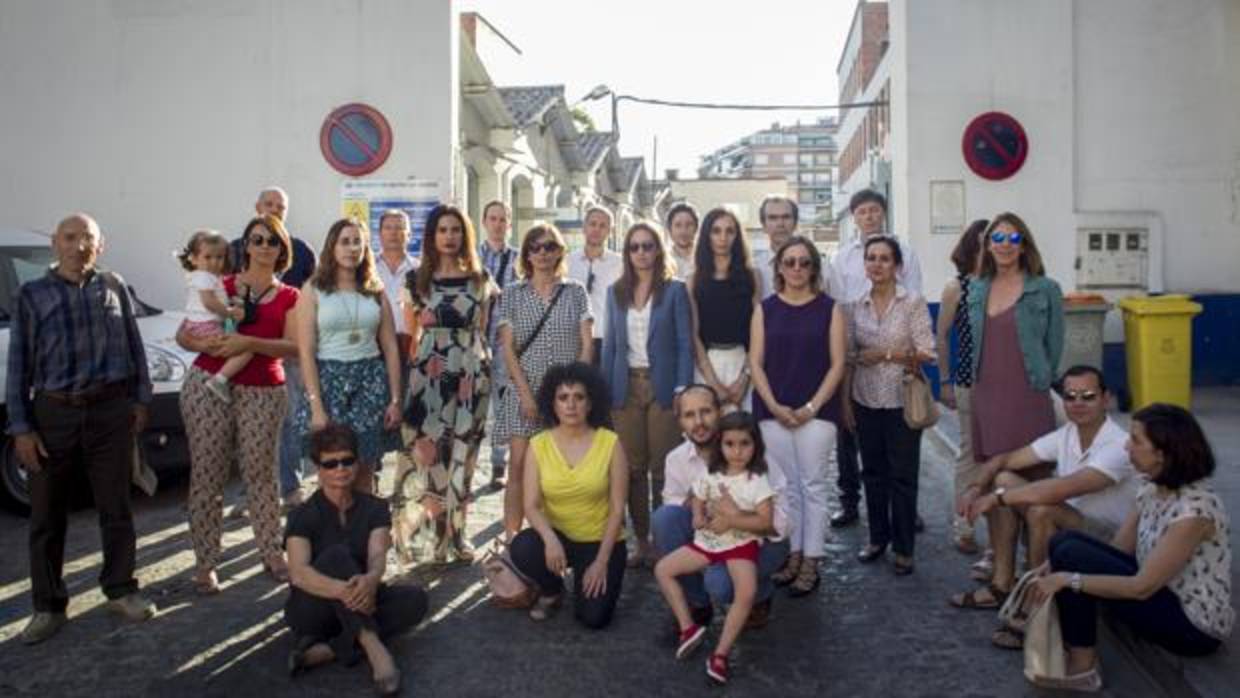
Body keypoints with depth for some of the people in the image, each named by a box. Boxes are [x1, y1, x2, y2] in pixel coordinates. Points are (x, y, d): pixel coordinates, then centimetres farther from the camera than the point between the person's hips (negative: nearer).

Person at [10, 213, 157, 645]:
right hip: (53, 413, 0)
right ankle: (48, 606, 20)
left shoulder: (114, 287, 6)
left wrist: (141, 399, 5)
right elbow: (19, 365, 0)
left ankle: (121, 591, 22)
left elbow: (134, 347, 10)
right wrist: (21, 427, -4)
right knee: (47, 515, 7)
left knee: (116, 508, 8)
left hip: (111, 411, 1)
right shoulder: (33, 295, 1)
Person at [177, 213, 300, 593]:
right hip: (208, 386, 0)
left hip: (262, 392, 0)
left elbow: (293, 346, -6)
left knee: (260, 473, 1)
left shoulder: (289, 297, 10)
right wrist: (203, 343, -12)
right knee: (206, 474, 0)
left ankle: (272, 553, 15)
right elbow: (182, 335, 10)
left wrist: (248, 342, -19)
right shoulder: (220, 287, 11)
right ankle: (205, 563, 9)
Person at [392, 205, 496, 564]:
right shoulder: (416, 280, 5)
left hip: (471, 375, 1)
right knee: (427, 456, -3)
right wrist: (403, 385, 2)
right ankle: (428, 535, 8)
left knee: (462, 457, 6)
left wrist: (487, 372, 6)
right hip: (428, 377, -1)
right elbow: (410, 335, 7)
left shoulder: (480, 280, 8)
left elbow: (483, 332, 13)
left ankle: (454, 535, 17)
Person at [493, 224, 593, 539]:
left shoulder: (575, 291, 7)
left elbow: (587, 344, 3)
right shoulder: (514, 294, 6)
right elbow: (507, 347, 1)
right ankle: (511, 538, 1)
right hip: (524, 390, 0)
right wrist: (525, 392, -8)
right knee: (519, 464, -4)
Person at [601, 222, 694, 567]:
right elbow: (610, 343, 11)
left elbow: (685, 343, -2)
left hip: (662, 385, -3)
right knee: (633, 467, 5)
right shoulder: (616, 292, 11)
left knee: (662, 468, 0)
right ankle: (640, 539, 15)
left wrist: (682, 390, -11)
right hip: (627, 386, 3)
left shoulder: (675, 290, 1)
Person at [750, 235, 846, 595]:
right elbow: (756, 363, 3)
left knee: (813, 486, 1)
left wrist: (812, 407, -10)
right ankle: (792, 555, 19)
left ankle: (811, 563, 9)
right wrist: (774, 406, -8)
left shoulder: (829, 309, 2)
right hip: (773, 411, 2)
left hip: (816, 411, -2)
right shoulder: (765, 309, 7)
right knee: (786, 486, 8)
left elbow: (837, 365, -1)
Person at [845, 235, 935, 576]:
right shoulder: (856, 306, 5)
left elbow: (927, 354, -8)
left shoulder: (913, 302, -6)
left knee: (903, 475, 4)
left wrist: (887, 354, -17)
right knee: (873, 472, 13)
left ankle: (903, 548, 16)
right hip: (865, 402, 4)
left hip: (901, 401, -4)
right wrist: (846, 400, 6)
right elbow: (849, 356, 8)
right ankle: (878, 538, 27)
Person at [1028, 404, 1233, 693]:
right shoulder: (1153, 489, 1)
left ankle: (1081, 668, -6)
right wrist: (1057, 567, -10)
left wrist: (1069, 578, -24)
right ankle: (1065, 647, 1)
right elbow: (1117, 550, 3)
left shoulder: (1194, 509, -26)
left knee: (1071, 555, -21)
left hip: (1195, 625, -8)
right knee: (1065, 541, -5)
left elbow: (1142, 587, -27)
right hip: (1161, 593, 8)